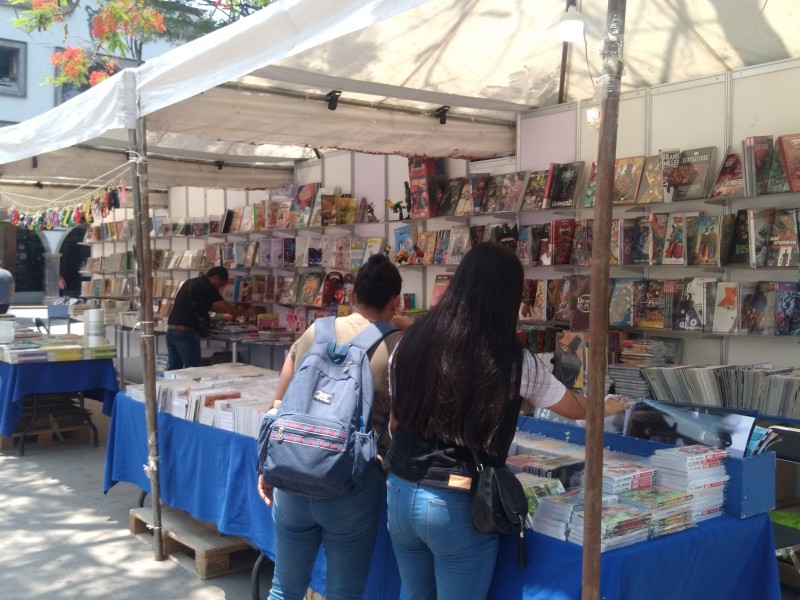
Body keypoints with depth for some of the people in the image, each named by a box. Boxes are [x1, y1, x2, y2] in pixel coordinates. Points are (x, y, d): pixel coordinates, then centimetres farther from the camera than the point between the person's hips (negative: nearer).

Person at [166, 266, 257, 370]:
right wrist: (246, 312, 7)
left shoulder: (191, 283, 20)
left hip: (171, 329, 9)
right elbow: (224, 307, -6)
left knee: (173, 369, 11)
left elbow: (210, 306, 26)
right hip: (185, 332, -9)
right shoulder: (206, 286, -8)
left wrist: (235, 309, 24)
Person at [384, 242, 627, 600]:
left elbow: (395, 422, 9)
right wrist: (606, 408, 29)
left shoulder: (412, 341, -3)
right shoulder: (512, 361, -12)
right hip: (458, 505, -4)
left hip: (400, 492, 5)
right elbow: (574, 409, 7)